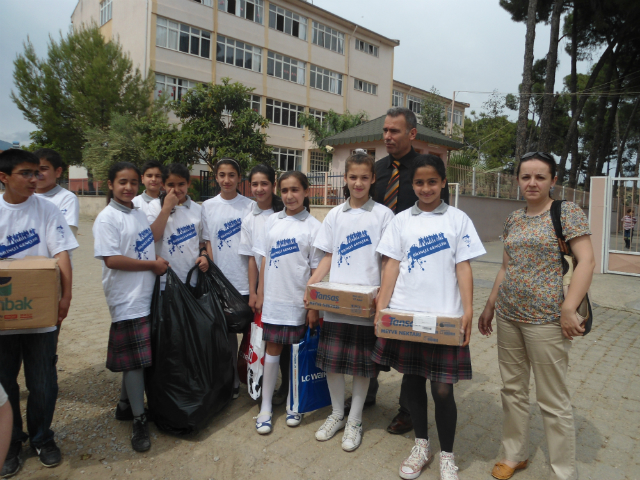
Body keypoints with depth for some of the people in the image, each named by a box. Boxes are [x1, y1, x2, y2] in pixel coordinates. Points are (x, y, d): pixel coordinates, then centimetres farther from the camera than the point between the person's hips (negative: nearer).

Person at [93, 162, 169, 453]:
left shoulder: (139, 213, 12)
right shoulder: (107, 219, -10)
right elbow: (112, 260, -18)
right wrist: (152, 264, -13)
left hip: (148, 295, 7)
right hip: (127, 299, -7)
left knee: (138, 358, 16)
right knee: (134, 360, 0)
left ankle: (125, 405, 33)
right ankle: (139, 420, 14)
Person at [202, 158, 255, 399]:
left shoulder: (250, 206, -1)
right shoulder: (208, 206, 5)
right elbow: (208, 243, 6)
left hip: (245, 281, -2)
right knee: (225, 332, 10)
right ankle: (231, 382, 26)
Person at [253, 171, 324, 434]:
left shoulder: (313, 226, -4)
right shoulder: (272, 222, 6)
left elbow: (316, 270, -5)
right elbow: (265, 261, 9)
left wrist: (313, 306, -6)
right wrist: (260, 295, 6)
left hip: (298, 301, -2)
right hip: (273, 299, 2)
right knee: (272, 349, 8)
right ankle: (266, 406, 21)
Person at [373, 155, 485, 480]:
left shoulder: (458, 219, 3)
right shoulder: (401, 220, 7)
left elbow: (463, 268, 0)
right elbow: (392, 265, 4)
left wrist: (468, 309, -10)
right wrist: (381, 306, -3)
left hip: (444, 317, -2)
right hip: (404, 314, 2)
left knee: (442, 390, 2)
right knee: (412, 380, 13)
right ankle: (421, 445, 33)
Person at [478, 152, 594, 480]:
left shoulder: (567, 212, -6)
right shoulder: (513, 219, 11)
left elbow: (586, 261, -13)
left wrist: (568, 310, -20)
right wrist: (490, 305, 15)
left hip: (545, 318, -6)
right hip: (508, 316, 6)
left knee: (553, 401, 4)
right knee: (512, 389, 16)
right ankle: (515, 453, 34)